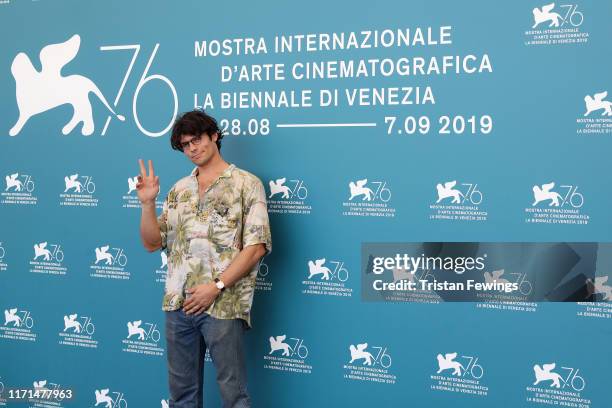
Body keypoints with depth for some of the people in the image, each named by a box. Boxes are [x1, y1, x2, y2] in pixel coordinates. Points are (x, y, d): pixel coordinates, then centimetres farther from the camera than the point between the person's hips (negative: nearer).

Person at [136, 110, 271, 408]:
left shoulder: (246, 184, -2)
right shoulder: (179, 190, 15)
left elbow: (256, 247, -10)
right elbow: (152, 243, 13)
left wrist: (216, 286, -15)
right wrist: (147, 203, -2)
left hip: (223, 304, -5)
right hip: (177, 304, 5)